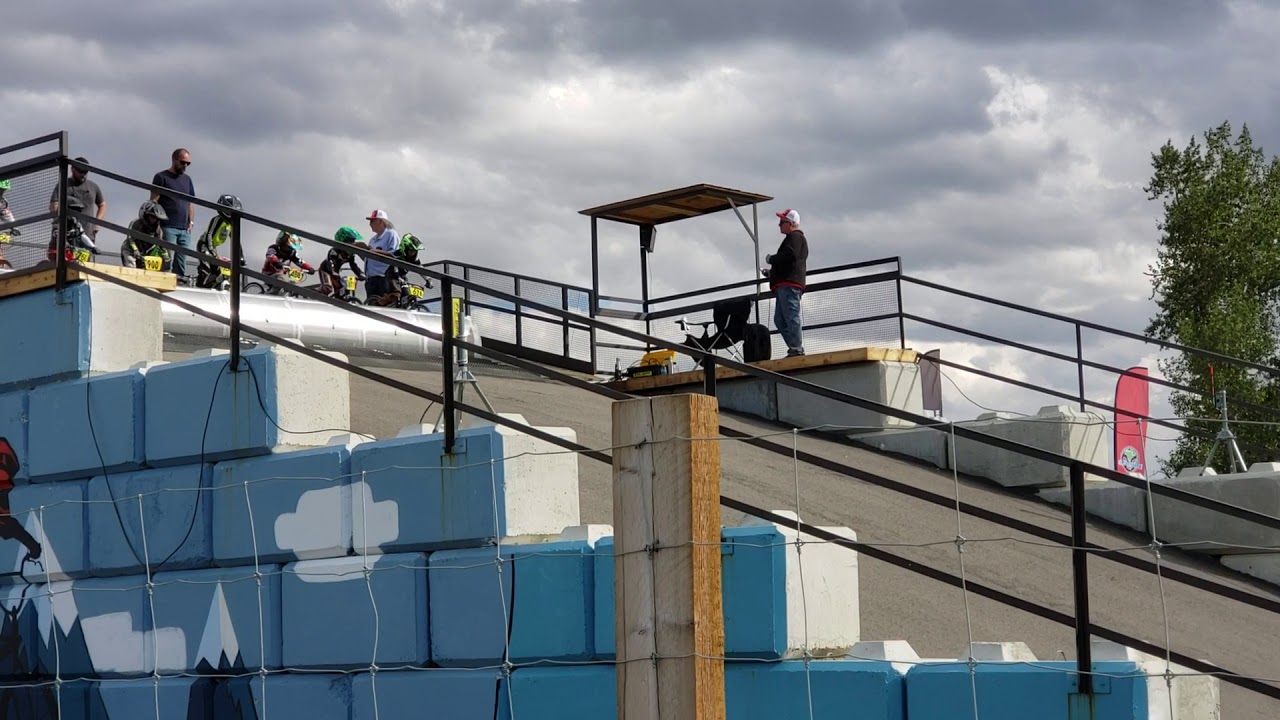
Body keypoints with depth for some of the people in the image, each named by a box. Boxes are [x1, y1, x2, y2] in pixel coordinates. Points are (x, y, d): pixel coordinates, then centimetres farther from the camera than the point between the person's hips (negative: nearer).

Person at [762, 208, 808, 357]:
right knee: (780, 320, 8)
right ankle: (795, 348, 3)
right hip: (785, 285, 11)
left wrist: (771, 259, -7)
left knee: (791, 317, -15)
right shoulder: (793, 238, 29)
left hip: (789, 284, -11)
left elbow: (789, 255, -21)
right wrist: (771, 272, 21)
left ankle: (797, 349, -20)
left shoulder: (795, 237, -3)